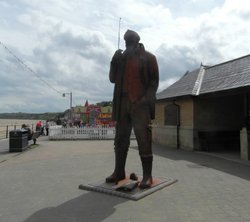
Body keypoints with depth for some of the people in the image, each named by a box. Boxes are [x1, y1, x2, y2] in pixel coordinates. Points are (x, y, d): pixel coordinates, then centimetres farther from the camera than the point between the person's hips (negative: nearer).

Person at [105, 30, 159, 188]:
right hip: (123, 104, 5)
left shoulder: (148, 57, 5)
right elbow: (113, 79, 14)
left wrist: (146, 98, -14)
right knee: (120, 139, 6)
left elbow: (154, 80, -1)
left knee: (144, 139, -7)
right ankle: (119, 172, 16)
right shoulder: (121, 58, 19)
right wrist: (115, 61, 0)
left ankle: (147, 175, -1)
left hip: (140, 104, -5)